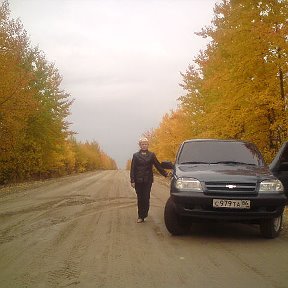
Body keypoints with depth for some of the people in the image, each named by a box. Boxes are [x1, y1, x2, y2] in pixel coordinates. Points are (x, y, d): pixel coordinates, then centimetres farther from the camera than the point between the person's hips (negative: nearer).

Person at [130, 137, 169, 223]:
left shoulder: (151, 155, 7)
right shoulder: (136, 155, 6)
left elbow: (158, 165, 11)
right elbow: (132, 169, 3)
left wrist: (165, 174, 4)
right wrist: (132, 180, -4)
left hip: (148, 180, 0)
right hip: (138, 180, 0)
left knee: (146, 198, -5)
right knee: (140, 199, 3)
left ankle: (143, 215, 2)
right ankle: (141, 216, 12)